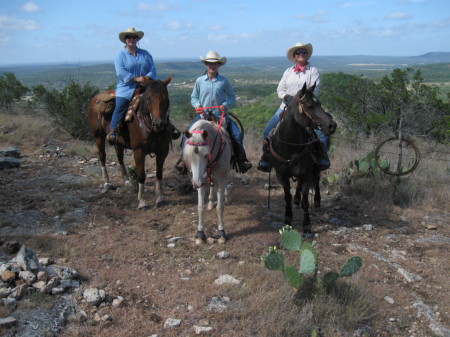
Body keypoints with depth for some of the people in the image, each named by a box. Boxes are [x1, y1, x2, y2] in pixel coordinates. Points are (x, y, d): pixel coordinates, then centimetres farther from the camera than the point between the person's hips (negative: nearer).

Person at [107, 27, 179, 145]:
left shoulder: (145, 54, 16)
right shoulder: (120, 55, 5)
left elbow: (153, 69, 8)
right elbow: (120, 72, -9)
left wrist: (147, 78, -14)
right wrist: (136, 78, -20)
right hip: (126, 88, -2)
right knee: (120, 106, -19)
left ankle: (167, 125, 0)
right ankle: (113, 130, -12)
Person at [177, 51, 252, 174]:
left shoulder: (224, 81, 0)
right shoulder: (200, 81, 3)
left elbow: (232, 97, 8)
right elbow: (193, 97, 12)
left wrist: (226, 104, -12)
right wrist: (197, 105, -8)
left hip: (221, 115, -1)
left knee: (237, 135, -13)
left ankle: (241, 161, 1)